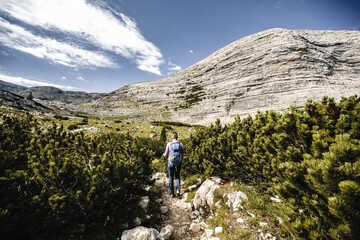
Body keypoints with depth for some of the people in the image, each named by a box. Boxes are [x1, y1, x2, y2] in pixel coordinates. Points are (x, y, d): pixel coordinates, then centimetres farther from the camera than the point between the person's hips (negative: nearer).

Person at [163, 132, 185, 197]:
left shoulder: (169, 144, -10)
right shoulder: (181, 144, -7)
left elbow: (166, 155, -1)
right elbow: (183, 154, 2)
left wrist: (164, 154, 23)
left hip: (171, 163, -1)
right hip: (178, 163, 1)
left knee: (171, 177, 16)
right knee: (177, 176, 22)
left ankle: (172, 193, 21)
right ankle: (178, 189, 5)